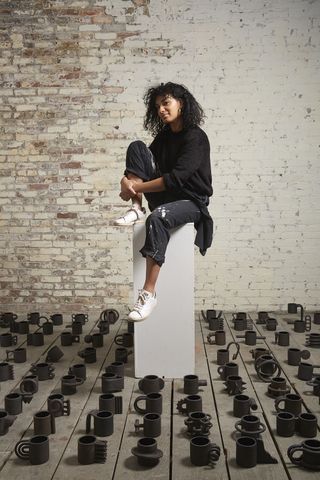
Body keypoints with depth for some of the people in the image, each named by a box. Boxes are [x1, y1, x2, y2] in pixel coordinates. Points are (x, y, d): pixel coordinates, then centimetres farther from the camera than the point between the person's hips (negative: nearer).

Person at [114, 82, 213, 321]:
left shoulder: (196, 137, -15)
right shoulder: (164, 135, 10)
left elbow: (176, 178, -25)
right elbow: (145, 163, 8)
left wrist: (135, 187, -22)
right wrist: (128, 180, -15)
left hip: (191, 201, -7)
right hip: (165, 196, 7)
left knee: (158, 218, -41)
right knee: (137, 147, -5)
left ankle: (149, 293, -38)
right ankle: (137, 209, -16)